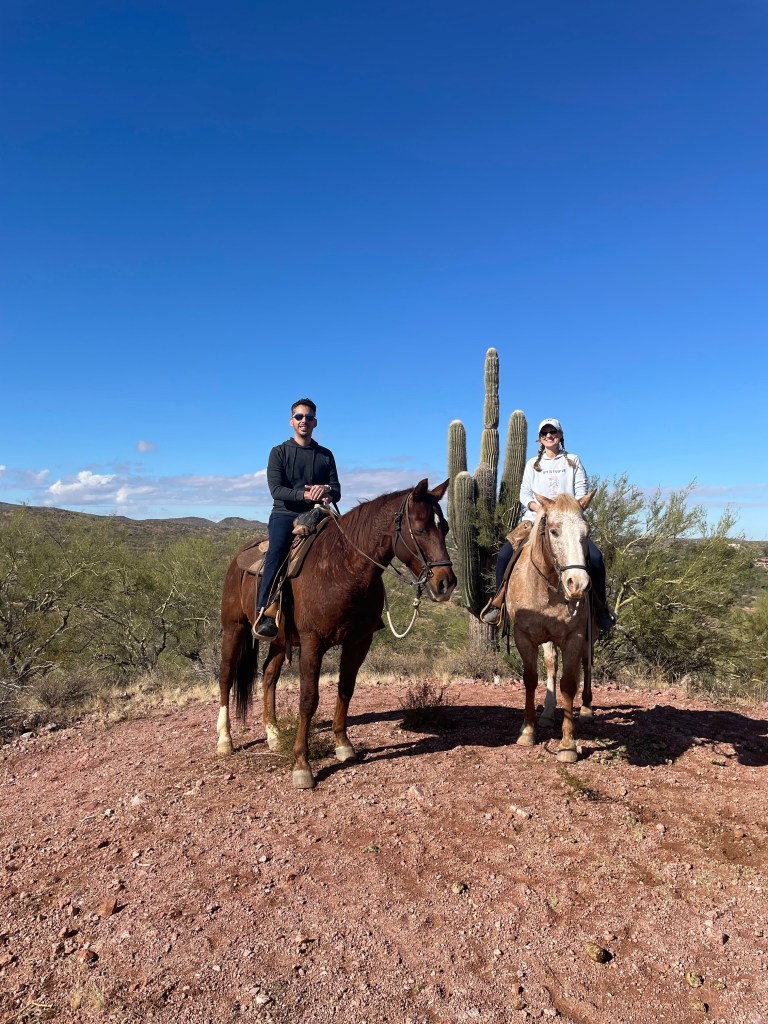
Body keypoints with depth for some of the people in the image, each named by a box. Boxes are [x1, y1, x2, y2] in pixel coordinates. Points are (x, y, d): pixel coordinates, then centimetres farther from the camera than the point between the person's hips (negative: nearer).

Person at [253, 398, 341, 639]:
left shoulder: (326, 455, 15)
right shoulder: (279, 452, 7)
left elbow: (336, 491, 9)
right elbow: (276, 490, -6)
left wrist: (327, 492, -17)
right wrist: (304, 495, -22)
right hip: (285, 514, -3)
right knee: (277, 549, -32)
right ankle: (263, 612, -35)